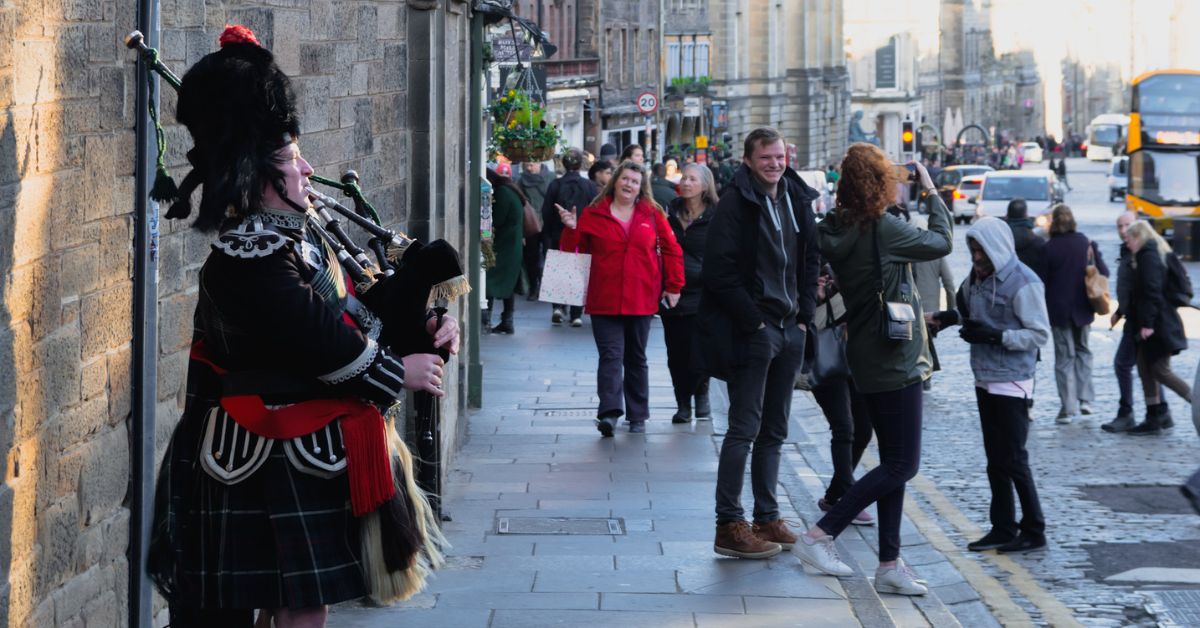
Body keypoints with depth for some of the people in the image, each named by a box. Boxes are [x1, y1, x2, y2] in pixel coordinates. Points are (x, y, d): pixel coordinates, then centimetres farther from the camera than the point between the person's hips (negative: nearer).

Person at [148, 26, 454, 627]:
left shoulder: (293, 237, 10)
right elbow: (328, 346, -22)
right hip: (281, 463, -10)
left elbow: (354, 308, 16)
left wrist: (423, 328, 0)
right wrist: (401, 372, -8)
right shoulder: (248, 263, -22)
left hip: (313, 448, 10)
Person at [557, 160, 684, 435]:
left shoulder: (652, 214, 7)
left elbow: (671, 250, 11)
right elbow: (575, 251, 7)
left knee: (636, 358, 12)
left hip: (640, 300, 2)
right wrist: (571, 229, -12)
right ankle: (609, 412, -20)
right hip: (604, 300, -2)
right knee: (610, 355, -12)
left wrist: (673, 286, 6)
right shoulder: (592, 215, 3)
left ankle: (637, 416, 19)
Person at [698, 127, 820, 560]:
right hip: (750, 331, -7)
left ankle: (767, 518, 20)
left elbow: (810, 261, 18)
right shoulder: (736, 204, -11)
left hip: (789, 329, 7)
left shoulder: (797, 201, 11)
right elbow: (720, 271, -15)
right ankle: (729, 527, -3)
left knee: (774, 431, 12)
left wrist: (804, 316, 7)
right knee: (744, 430, -6)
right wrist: (753, 321, -15)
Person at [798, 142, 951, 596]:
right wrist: (931, 192, 5)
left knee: (894, 462, 13)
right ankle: (820, 535, -6)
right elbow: (941, 243, -4)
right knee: (902, 465, -2)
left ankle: (890, 565, 15)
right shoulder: (883, 229, -19)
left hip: (868, 356, 9)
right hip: (894, 359, -9)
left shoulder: (836, 230, 3)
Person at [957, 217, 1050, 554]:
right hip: (985, 380, 8)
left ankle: (1034, 531, 4)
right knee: (995, 460, 12)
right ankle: (1003, 528, 18)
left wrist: (996, 336, -22)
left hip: (1012, 383, -8)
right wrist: (961, 317, -1)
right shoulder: (976, 277, 9)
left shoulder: (1023, 282, -14)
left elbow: (1040, 334, -15)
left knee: (1014, 460, -5)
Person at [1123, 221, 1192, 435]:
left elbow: (1151, 291, -22)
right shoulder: (1158, 253, 17)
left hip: (1158, 326, -10)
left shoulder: (1148, 256, -14)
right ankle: (1155, 418, 11)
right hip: (1153, 324, 10)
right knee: (1146, 368, 10)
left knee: (1161, 371, -7)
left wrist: (1147, 323, -23)